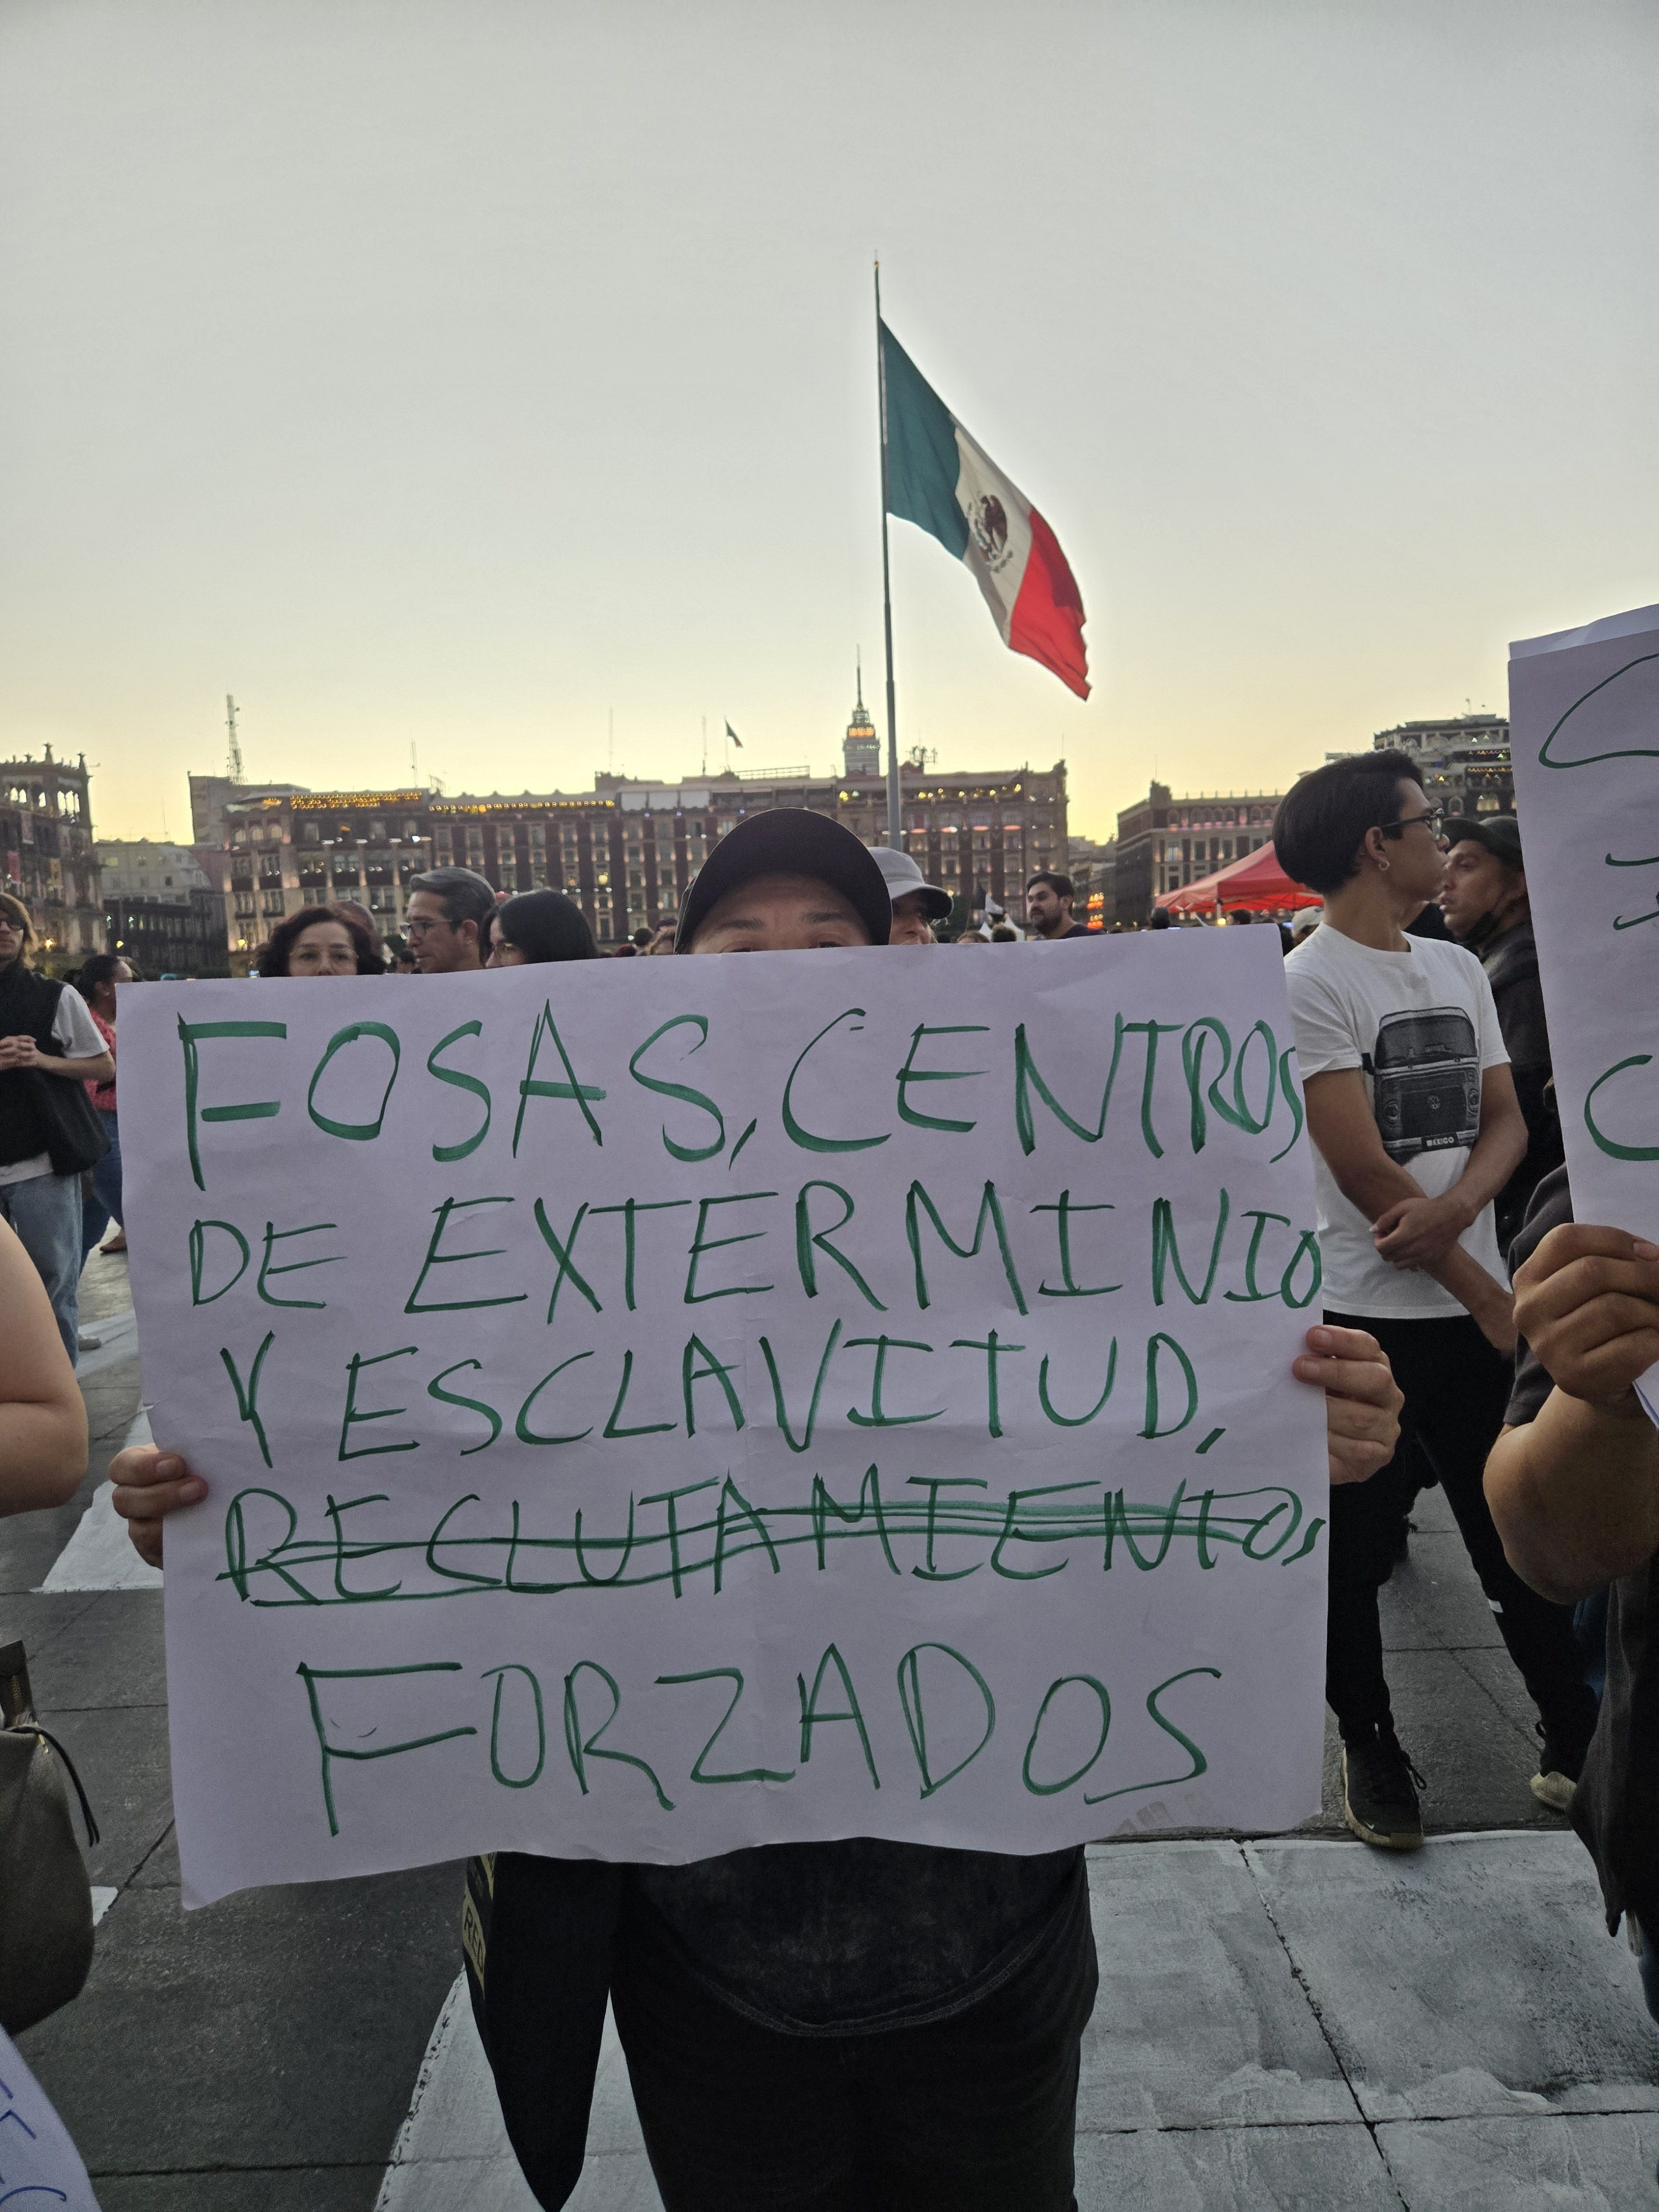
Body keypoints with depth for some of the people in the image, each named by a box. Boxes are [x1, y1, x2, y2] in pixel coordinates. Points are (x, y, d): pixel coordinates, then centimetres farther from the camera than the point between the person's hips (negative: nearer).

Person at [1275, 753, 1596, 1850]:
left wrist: (1456, 1206, -15)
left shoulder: (1460, 968, 11)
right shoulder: (1309, 983, -12)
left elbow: (1505, 1119, 7)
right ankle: (1372, 1747, 26)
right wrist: (1490, 1299, -11)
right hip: (1365, 1314, -6)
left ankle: (1576, 1741, 32)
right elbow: (1363, 1172, -16)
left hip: (1478, 1303, 6)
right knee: (1354, 1551, 8)